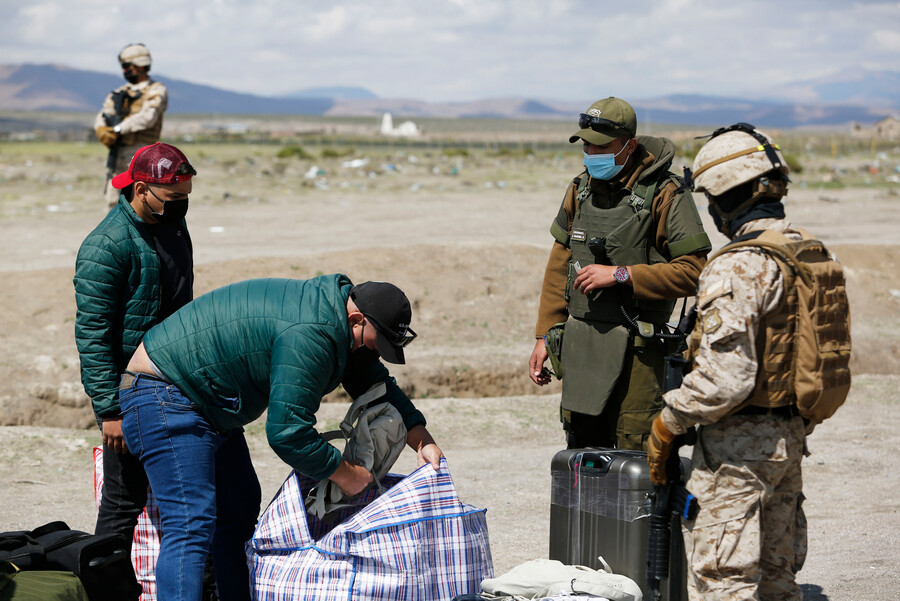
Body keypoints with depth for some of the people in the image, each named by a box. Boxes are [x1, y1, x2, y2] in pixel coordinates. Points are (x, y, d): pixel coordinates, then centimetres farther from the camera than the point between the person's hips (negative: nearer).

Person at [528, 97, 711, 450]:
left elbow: (693, 271, -16)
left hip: (635, 347, -6)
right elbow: (559, 265, 16)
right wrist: (545, 336, 12)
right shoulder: (580, 189, 9)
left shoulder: (664, 194, -10)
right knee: (581, 447, 12)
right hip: (579, 342, 6)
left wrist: (620, 274, -18)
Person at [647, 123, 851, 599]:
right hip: (792, 435, 9)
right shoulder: (813, 253, 7)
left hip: (738, 444, -9)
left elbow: (724, 379, -26)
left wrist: (668, 422, -12)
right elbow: (827, 355, 14)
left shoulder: (737, 269, -21)